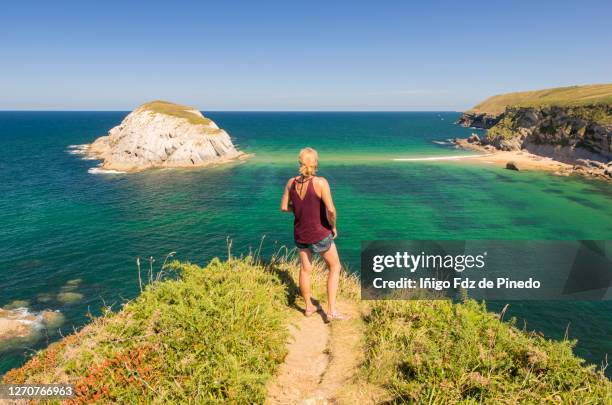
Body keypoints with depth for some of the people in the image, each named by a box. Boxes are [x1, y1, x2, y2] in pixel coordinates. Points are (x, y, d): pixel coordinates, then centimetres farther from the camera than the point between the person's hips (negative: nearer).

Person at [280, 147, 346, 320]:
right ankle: (331, 310, 14)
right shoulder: (320, 182, -21)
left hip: (300, 234, 5)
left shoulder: (292, 182, -7)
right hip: (320, 234, -4)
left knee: (305, 269, 21)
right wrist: (333, 227, -8)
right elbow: (330, 210, -25)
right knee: (334, 267, 15)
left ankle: (309, 307, 35)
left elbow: (284, 207, 0)